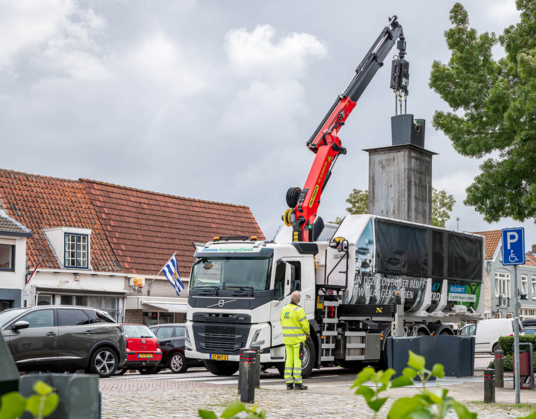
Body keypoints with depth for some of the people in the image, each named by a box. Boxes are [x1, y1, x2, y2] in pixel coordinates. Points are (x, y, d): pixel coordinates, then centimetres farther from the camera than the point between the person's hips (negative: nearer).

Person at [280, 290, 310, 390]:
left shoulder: (284, 310, 6)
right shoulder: (298, 310, -15)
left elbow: (282, 323, 11)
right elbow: (305, 324, -13)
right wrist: (307, 332, 6)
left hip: (287, 338, 6)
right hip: (298, 339, -6)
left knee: (289, 359, 9)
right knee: (298, 360, -2)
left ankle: (289, 383, 8)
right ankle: (297, 383, -2)